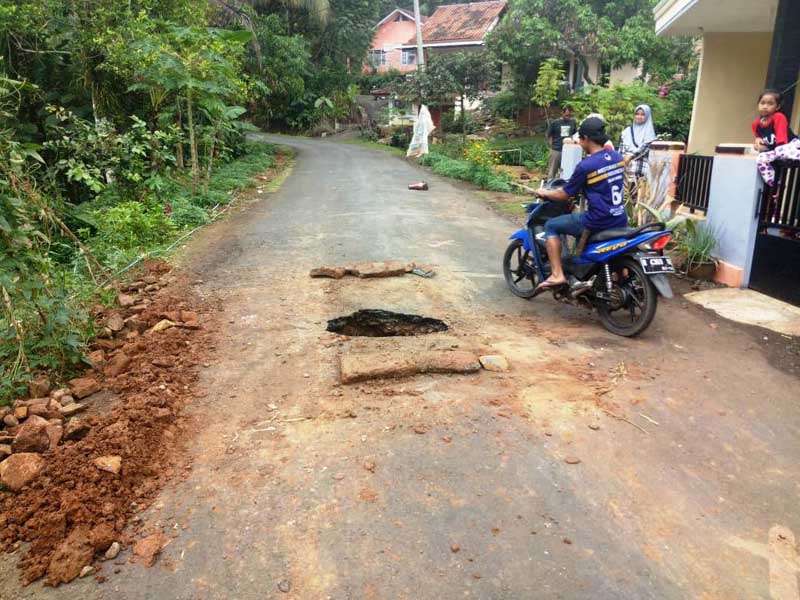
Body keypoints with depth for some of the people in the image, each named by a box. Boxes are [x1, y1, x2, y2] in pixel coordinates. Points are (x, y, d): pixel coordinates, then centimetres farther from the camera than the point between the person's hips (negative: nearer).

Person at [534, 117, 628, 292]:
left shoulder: (585, 166, -16)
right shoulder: (617, 156, 7)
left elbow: (564, 195, -7)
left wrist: (545, 193, 12)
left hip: (598, 223, -8)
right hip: (620, 221, 8)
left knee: (551, 226, 6)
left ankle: (557, 275, -1)